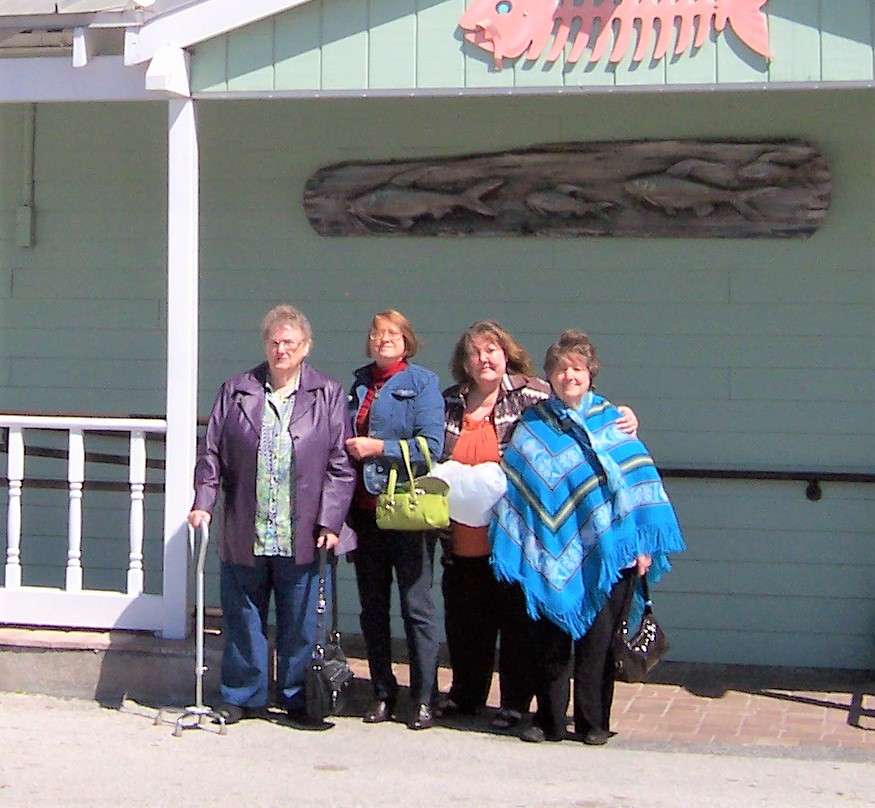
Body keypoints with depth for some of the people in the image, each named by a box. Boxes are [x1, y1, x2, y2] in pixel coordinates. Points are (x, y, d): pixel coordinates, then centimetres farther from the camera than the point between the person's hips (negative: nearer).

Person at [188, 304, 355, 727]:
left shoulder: (329, 395, 4)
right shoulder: (236, 391, 9)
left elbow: (341, 466, 1)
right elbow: (212, 453, 8)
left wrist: (330, 521, -6)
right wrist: (203, 502, -4)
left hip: (301, 536, -1)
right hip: (243, 535, 1)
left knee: (299, 624, 7)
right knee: (243, 619, 9)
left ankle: (294, 696, 21)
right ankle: (241, 696, 21)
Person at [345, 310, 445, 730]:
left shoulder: (422, 382, -2)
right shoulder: (360, 383, 15)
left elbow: (430, 446, -12)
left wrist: (379, 447, -14)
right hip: (365, 510, 6)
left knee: (416, 607, -2)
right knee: (372, 608, 9)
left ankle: (423, 700, 5)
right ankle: (382, 694, 19)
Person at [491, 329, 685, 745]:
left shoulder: (613, 422, 4)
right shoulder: (531, 426, 8)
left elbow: (640, 482, 2)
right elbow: (514, 487, 7)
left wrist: (644, 544, -5)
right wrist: (512, 546, 0)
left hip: (605, 552, -1)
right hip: (550, 555, 1)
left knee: (597, 641, 4)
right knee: (549, 642, 4)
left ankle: (593, 722, 14)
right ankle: (548, 720, 15)